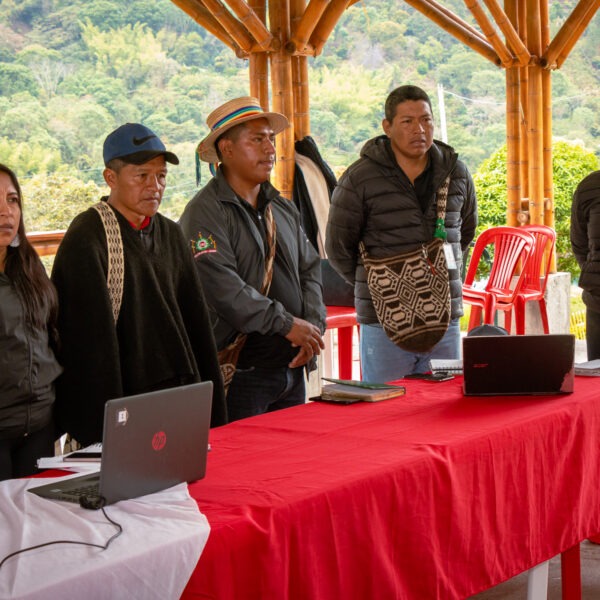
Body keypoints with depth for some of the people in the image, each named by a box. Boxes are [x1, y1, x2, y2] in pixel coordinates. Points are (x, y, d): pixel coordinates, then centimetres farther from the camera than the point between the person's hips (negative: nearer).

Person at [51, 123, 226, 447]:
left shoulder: (170, 233, 12)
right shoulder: (86, 238, -10)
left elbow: (196, 319, 12)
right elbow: (94, 335, -16)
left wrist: (214, 412, 8)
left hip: (181, 396, 6)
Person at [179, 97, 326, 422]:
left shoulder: (283, 209, 16)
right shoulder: (204, 212, -11)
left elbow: (310, 269, 14)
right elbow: (223, 287, -22)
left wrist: (313, 325, -4)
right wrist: (287, 324, -21)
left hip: (291, 368, 8)